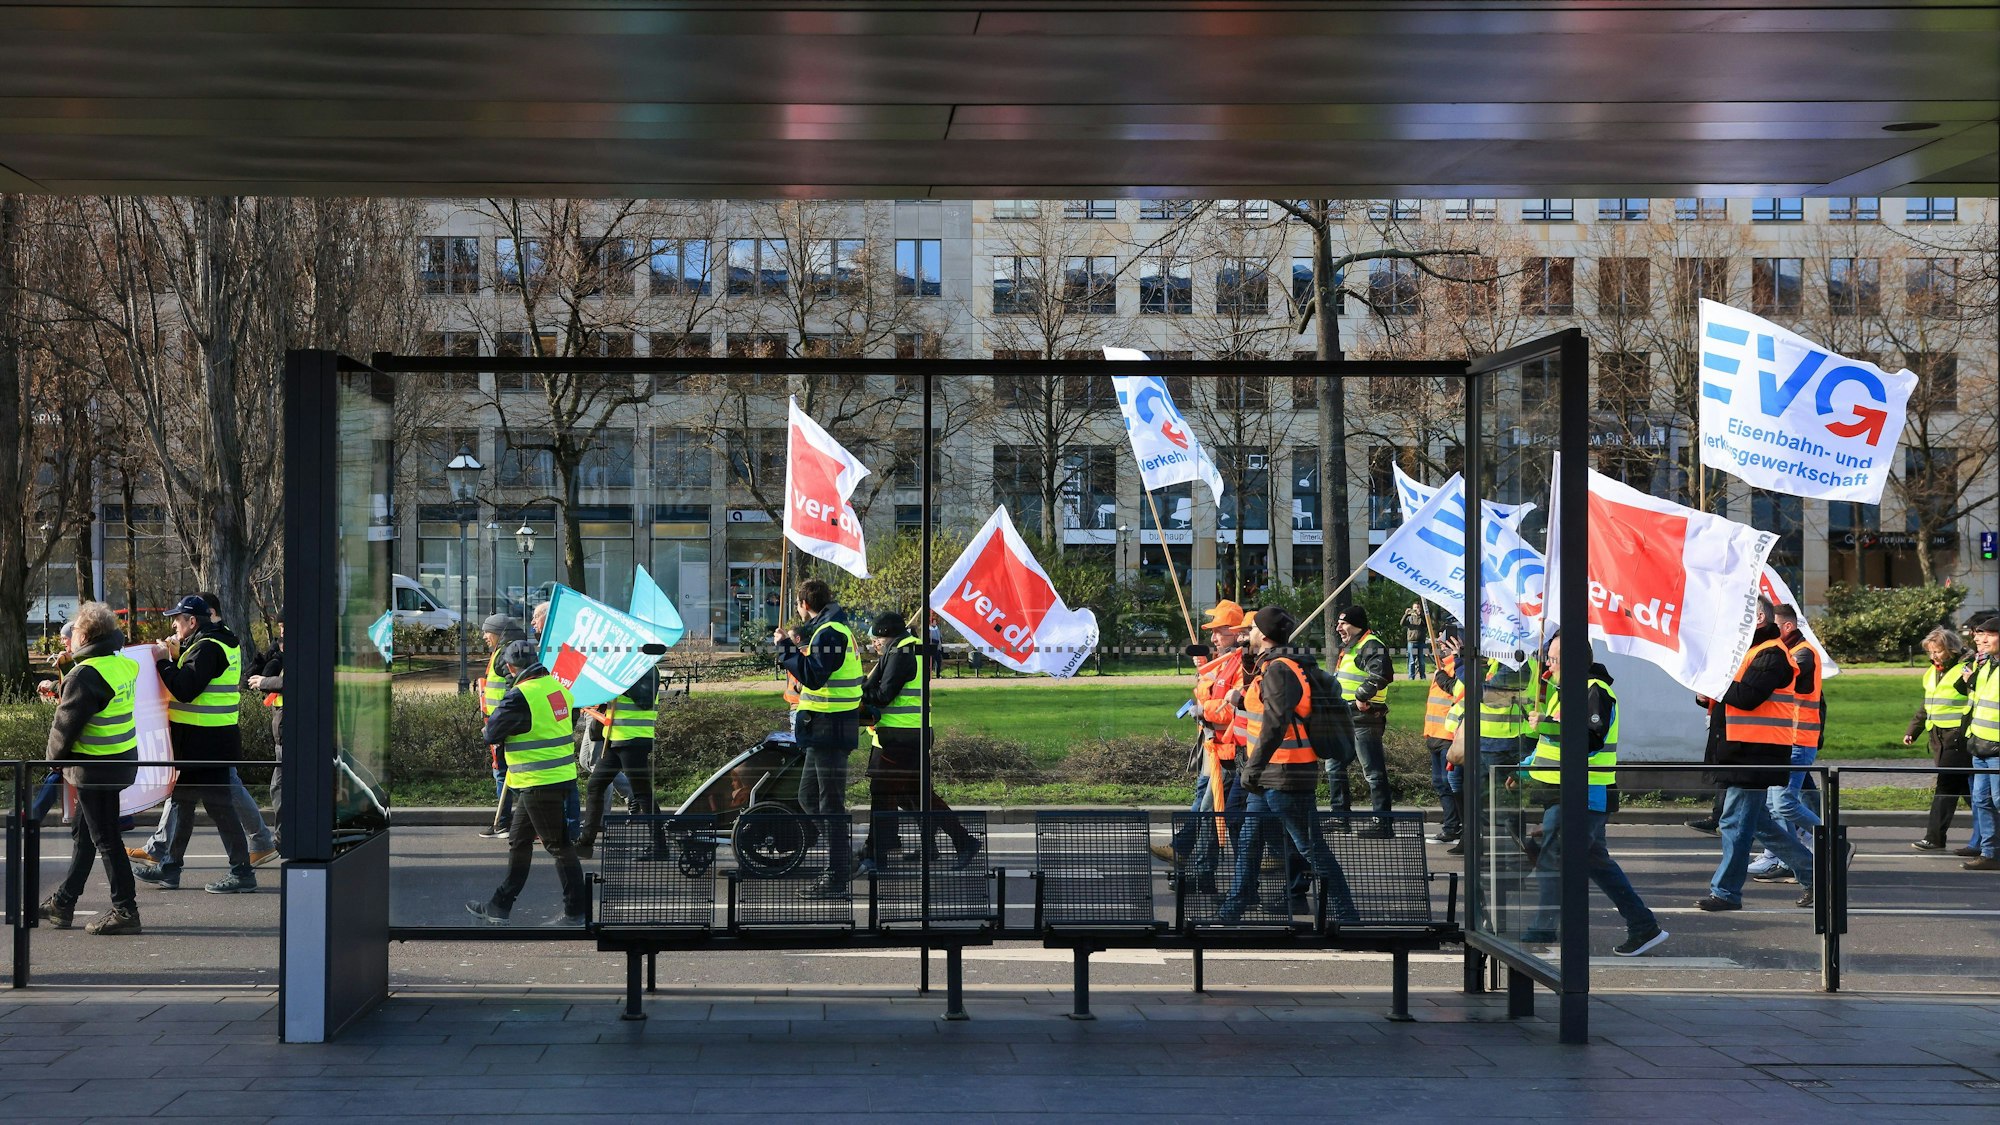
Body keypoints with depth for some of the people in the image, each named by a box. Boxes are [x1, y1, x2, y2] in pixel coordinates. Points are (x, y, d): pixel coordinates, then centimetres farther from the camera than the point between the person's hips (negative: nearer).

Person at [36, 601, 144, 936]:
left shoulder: (86, 675, -20)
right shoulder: (125, 665, 5)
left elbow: (66, 723, -15)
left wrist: (56, 757, 2)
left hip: (95, 767, -9)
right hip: (123, 760, 9)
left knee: (104, 839, -2)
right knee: (83, 833, 18)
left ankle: (126, 910, 2)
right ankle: (63, 903, 28)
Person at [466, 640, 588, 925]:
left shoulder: (520, 696, -20)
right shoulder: (558, 688, 6)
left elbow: (492, 733, -11)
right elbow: (567, 727, 16)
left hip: (539, 784, -9)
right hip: (562, 778, 9)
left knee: (558, 845, 0)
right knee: (518, 842, 16)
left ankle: (575, 912, 8)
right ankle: (499, 907, 23)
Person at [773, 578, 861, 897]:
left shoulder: (829, 633, -16)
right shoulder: (835, 629, 17)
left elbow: (814, 676, -25)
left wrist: (786, 648, -18)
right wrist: (792, 650, 22)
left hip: (830, 729, -11)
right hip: (825, 730, 11)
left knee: (831, 803, -7)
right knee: (808, 796, 17)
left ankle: (836, 880, -3)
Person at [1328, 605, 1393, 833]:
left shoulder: (1372, 647, -13)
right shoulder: (1349, 648, 20)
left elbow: (1380, 675, -30)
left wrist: (1362, 695, -23)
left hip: (1364, 718, -11)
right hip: (1345, 719, 11)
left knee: (1373, 772, -7)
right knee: (1334, 766, 17)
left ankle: (1382, 821, -4)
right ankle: (1340, 814, 25)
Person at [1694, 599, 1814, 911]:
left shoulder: (1772, 654, -12)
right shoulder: (1746, 650, 21)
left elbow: (1747, 696, -24)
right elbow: (1727, 696, 22)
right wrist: (1707, 696, -1)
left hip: (1755, 754, -11)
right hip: (1738, 752, 11)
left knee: (1736, 823, -7)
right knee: (1759, 821, 15)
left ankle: (1726, 891, -2)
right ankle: (1811, 871, 22)